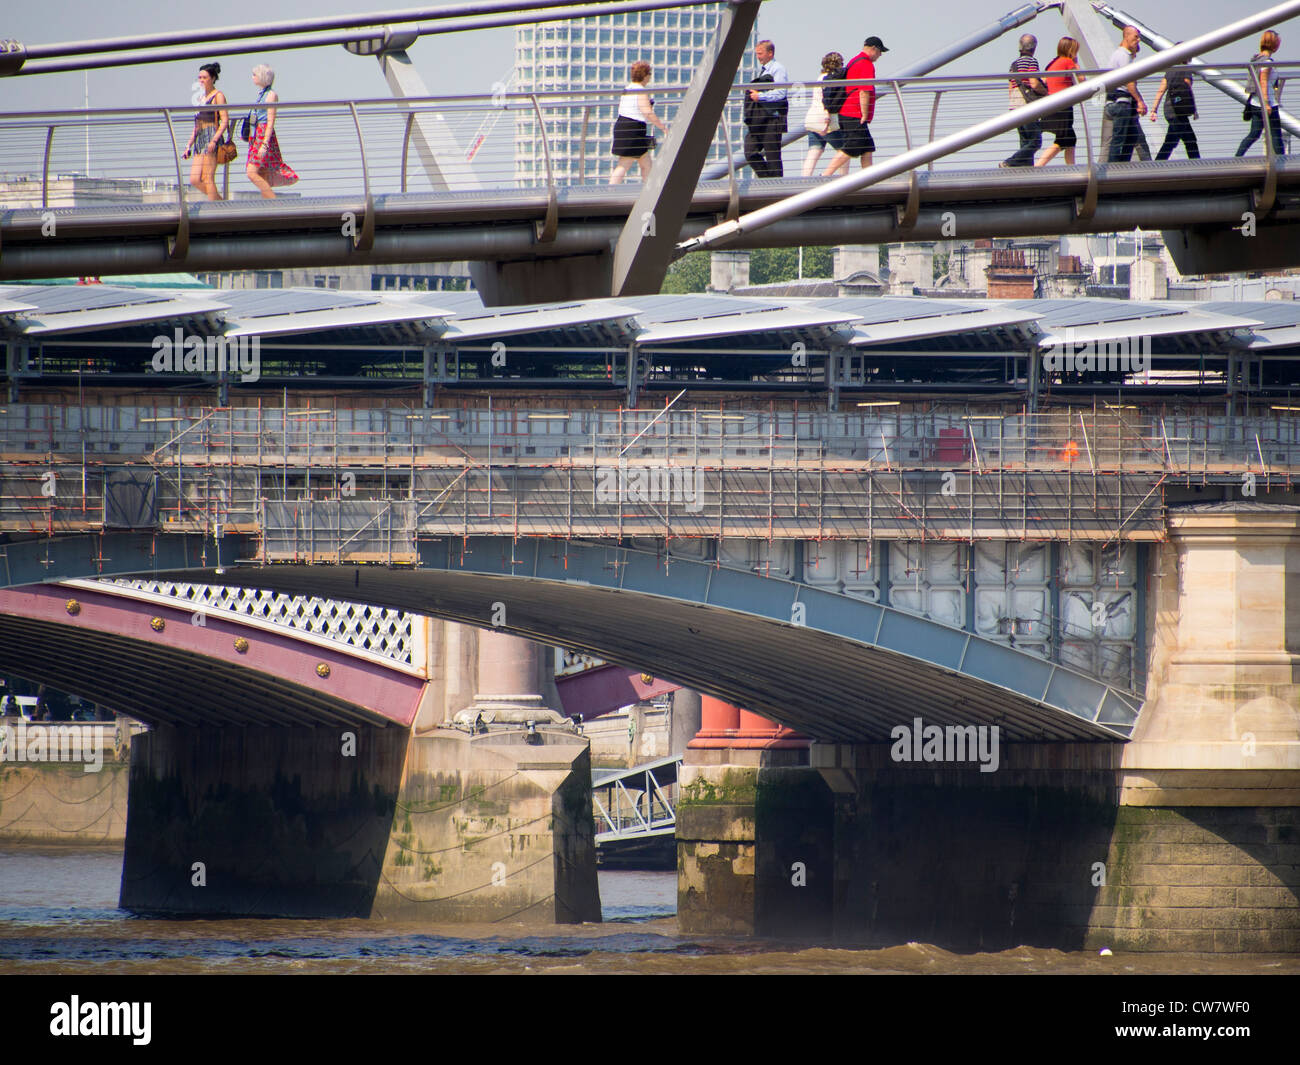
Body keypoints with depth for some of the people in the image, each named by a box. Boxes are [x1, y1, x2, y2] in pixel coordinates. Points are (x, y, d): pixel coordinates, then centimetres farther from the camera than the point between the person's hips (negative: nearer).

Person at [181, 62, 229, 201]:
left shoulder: (218, 96, -2)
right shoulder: (202, 97, 22)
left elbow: (225, 121, -11)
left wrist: (214, 140, -22)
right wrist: (189, 145, 20)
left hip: (212, 138, -8)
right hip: (200, 140, 8)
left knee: (208, 178, -13)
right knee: (195, 180, 0)